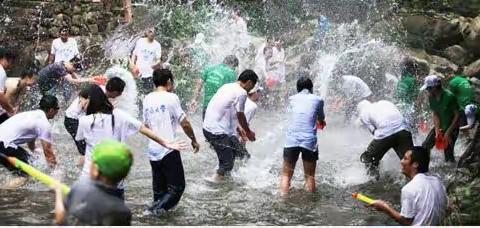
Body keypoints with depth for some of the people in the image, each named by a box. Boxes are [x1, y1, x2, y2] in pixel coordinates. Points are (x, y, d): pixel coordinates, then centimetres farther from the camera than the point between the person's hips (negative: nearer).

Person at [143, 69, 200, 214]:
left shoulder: (147, 99, 9)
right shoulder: (171, 98, -8)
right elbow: (184, 124, -8)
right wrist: (194, 140, 6)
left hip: (152, 151, 6)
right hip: (169, 150, -6)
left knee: (159, 188, 16)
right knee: (177, 186, -1)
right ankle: (160, 206, -21)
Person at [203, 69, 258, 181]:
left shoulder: (227, 86, 15)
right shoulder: (241, 93, -12)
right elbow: (240, 115, -5)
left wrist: (239, 130, 28)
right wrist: (248, 132, 9)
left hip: (208, 127, 10)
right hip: (218, 132, -10)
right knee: (227, 163, -2)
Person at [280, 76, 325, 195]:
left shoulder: (292, 99, 12)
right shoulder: (317, 100, 8)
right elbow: (321, 120, 20)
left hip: (291, 140, 1)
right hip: (310, 141, -1)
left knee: (286, 175, 7)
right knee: (310, 176, 9)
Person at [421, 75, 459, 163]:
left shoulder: (449, 96, -25)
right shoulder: (431, 97, -8)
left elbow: (457, 115, -19)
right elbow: (435, 114, -5)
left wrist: (448, 132, -20)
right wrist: (437, 130, -18)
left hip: (451, 128, -6)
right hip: (439, 126, 6)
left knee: (448, 153, -8)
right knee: (425, 146, 3)